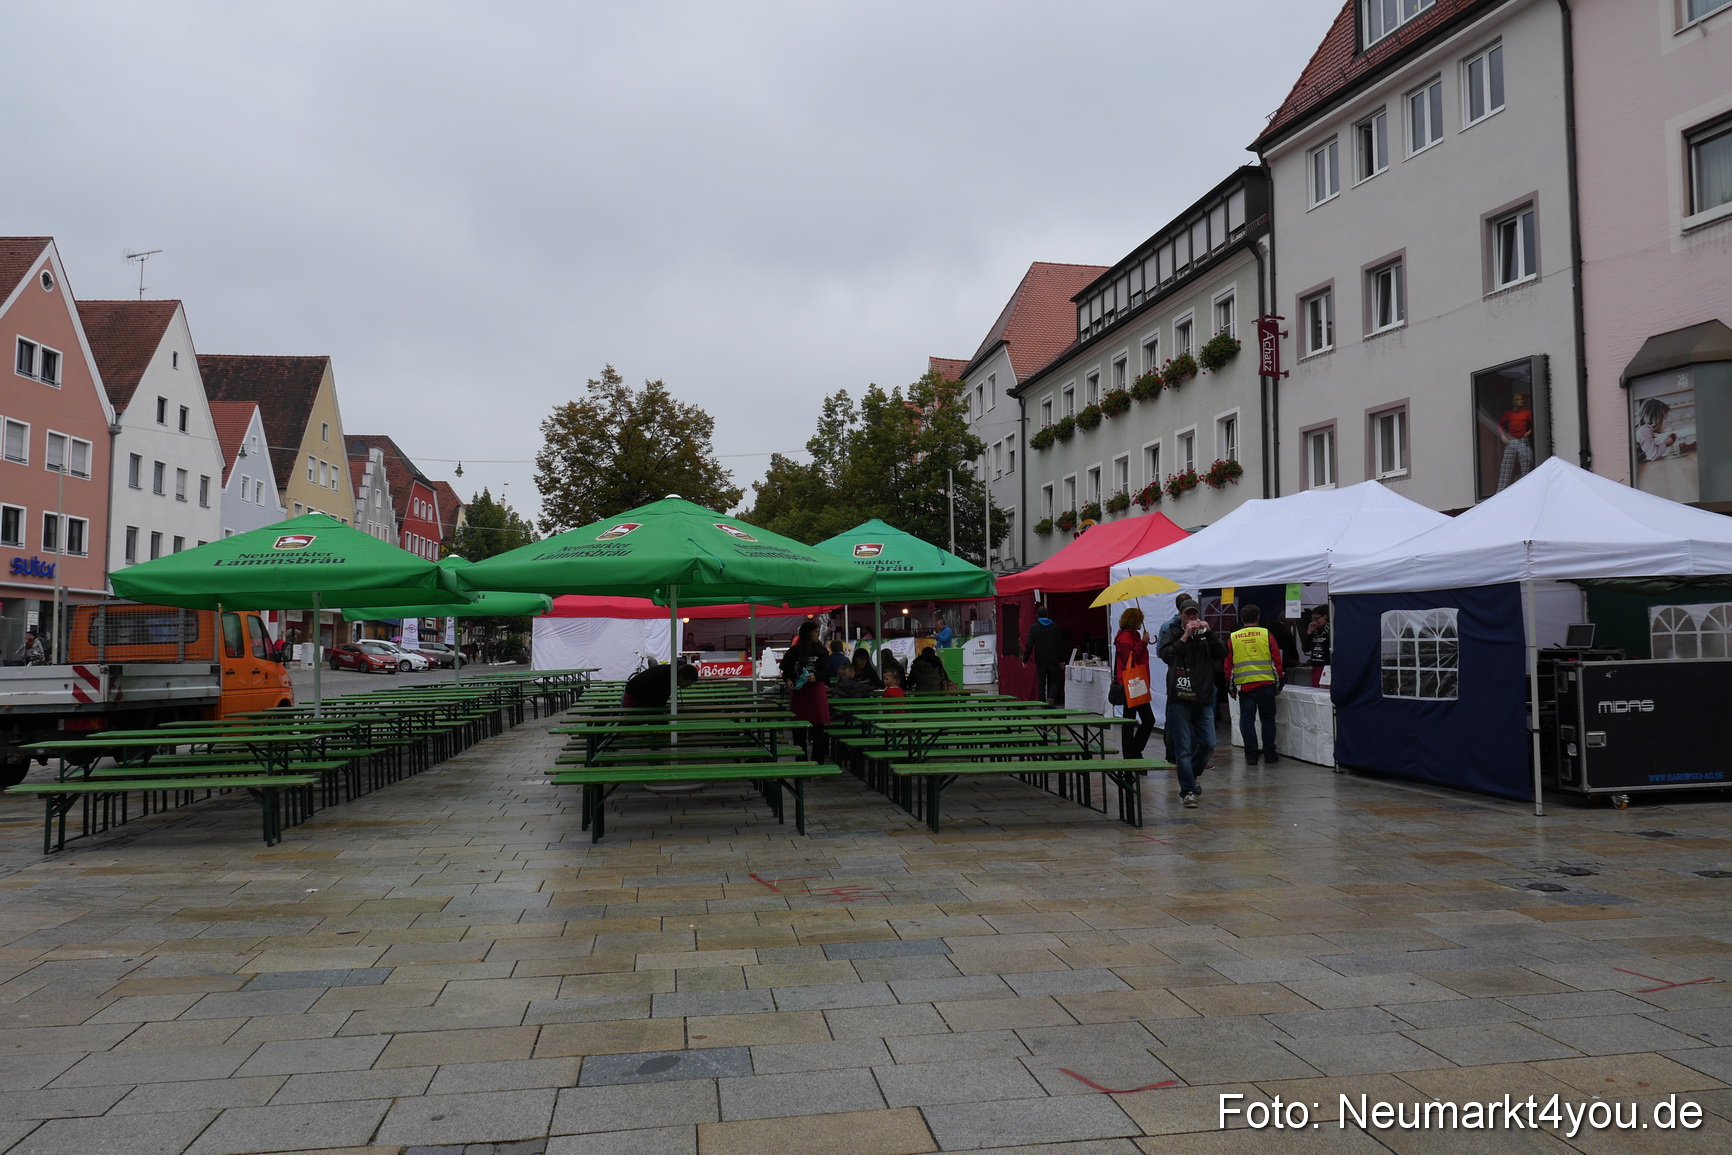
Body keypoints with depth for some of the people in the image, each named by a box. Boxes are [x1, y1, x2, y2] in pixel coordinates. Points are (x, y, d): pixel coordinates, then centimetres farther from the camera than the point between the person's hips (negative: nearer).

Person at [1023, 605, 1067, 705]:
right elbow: (1061, 644, 5)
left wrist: (1025, 659, -1)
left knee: (1041, 683, 7)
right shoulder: (1055, 626, 2)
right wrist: (1062, 660, 12)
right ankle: (1051, 698, -12)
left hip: (1040, 660, -1)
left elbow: (1029, 645, -9)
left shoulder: (1033, 628, -4)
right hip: (1053, 660, 1)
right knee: (1055, 681, 10)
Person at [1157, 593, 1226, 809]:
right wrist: (1185, 636, -18)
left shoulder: (1205, 634, 12)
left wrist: (1209, 633, -12)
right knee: (1184, 748, -4)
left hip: (1203, 698, 4)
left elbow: (1222, 654, -2)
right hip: (1179, 699, -3)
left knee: (1208, 744, 3)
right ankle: (1187, 791, 2)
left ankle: (1189, 776, 29)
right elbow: (1165, 655, -14)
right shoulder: (1171, 632, 3)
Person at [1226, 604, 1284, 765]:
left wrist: (1230, 687, 14)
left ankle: (1251, 755, 5)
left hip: (1244, 686, 0)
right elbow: (1276, 660, 2)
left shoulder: (1233, 638, 5)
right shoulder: (1266, 634, 2)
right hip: (1266, 685, 0)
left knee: (1247, 720, 5)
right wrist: (1278, 683, 9)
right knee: (1267, 719, 10)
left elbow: (1229, 664, 7)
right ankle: (1269, 754, 13)